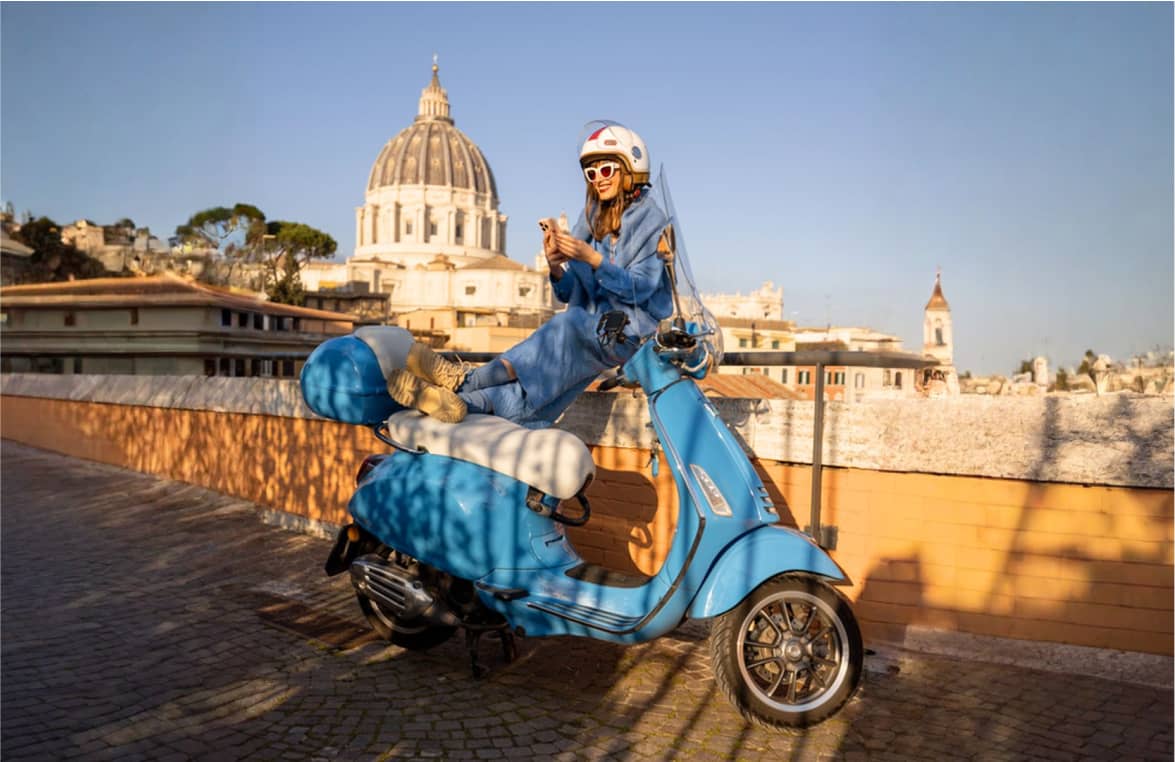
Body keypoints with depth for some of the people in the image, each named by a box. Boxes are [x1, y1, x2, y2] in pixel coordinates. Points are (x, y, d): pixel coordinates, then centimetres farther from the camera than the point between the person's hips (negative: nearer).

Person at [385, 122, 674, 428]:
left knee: (569, 325, -37)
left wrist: (592, 258, -26)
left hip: (634, 330, -5)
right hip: (594, 327, 5)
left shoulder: (651, 220, -1)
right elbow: (570, 294, 8)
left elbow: (638, 289, -14)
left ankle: (467, 380, -41)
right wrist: (556, 267, -15)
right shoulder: (592, 219, 15)